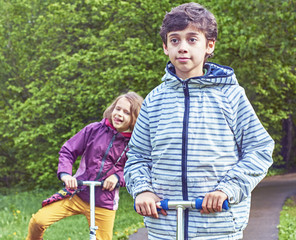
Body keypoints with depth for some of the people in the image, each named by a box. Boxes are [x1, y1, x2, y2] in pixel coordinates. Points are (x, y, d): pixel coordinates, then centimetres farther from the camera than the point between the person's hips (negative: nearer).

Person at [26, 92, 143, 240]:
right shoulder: (94, 130, -2)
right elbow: (68, 151, 4)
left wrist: (118, 177, -13)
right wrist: (65, 174, -12)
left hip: (104, 204, 0)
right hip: (76, 193, 0)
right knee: (38, 221, -13)